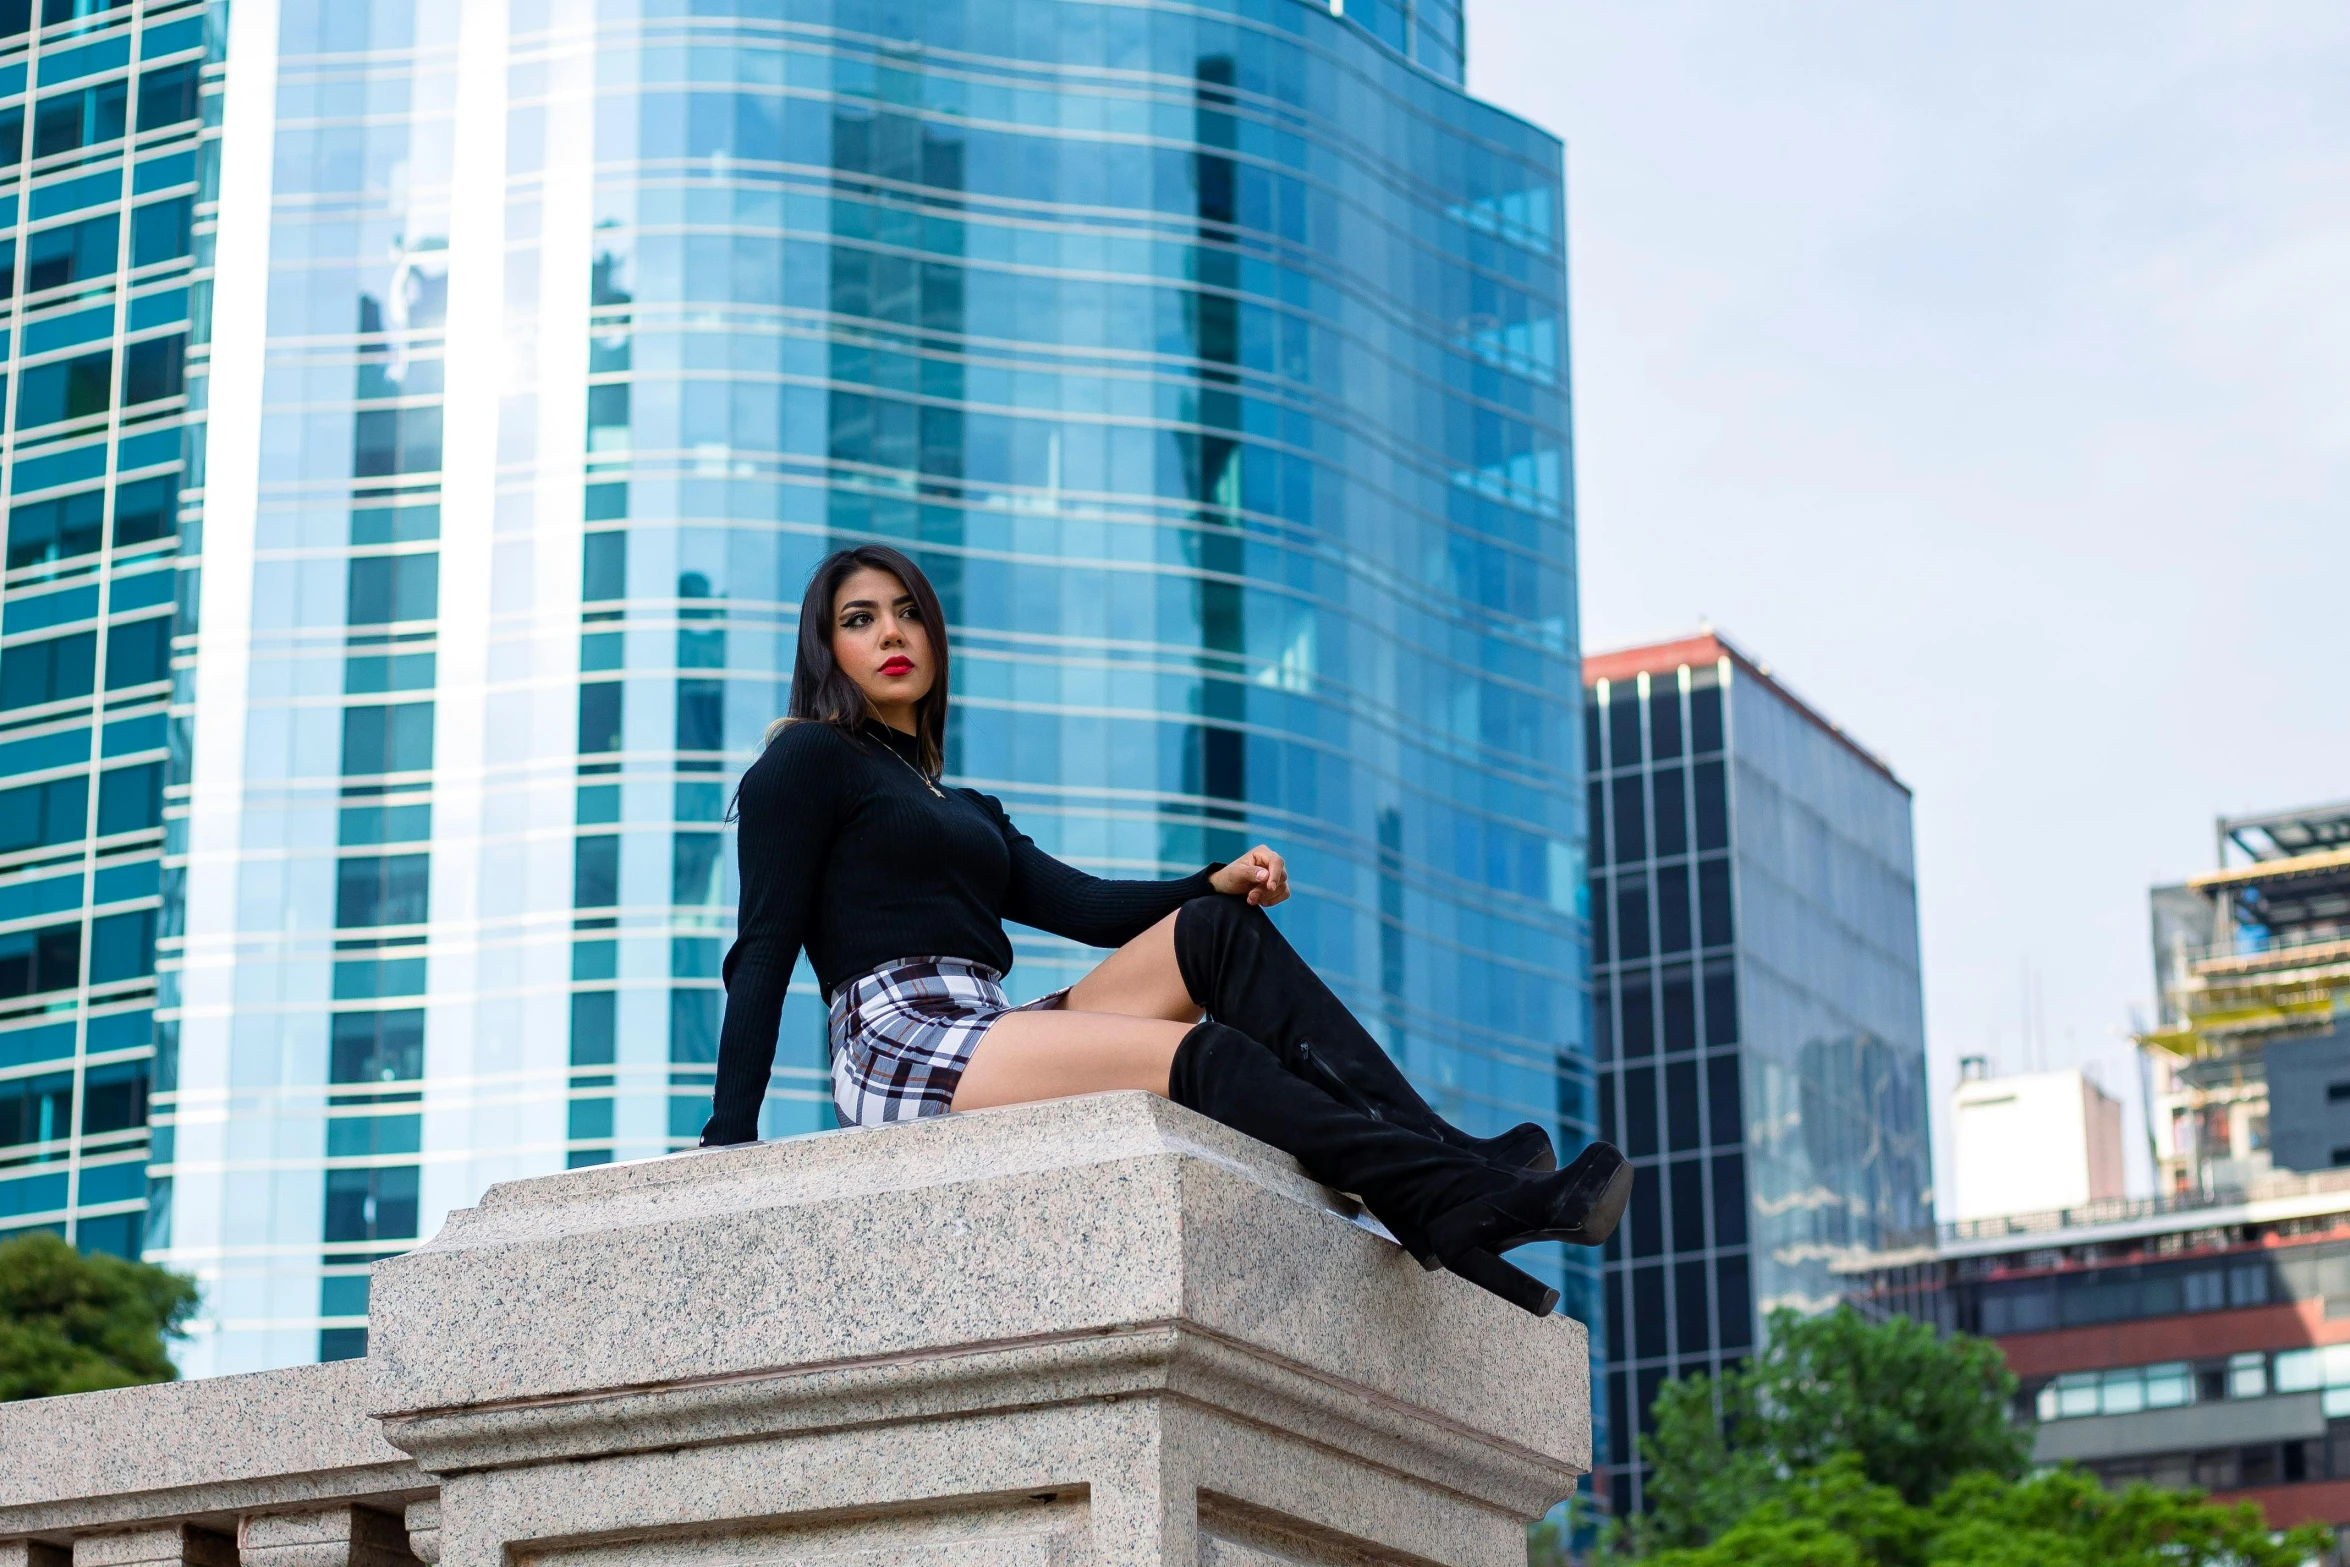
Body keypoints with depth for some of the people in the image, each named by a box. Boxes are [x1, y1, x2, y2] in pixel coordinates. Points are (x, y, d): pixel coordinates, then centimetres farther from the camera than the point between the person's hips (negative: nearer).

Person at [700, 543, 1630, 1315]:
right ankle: (1461, 1204, -31)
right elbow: (764, 947, -1)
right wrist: (729, 1134, -11)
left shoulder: (965, 812, 30)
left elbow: (1083, 905, 16)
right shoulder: (809, 761, 9)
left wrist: (1217, 884, -3)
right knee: (1202, 1054, -24)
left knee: (1214, 932, -12)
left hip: (993, 1035, 7)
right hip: (901, 1044, -7)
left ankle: (1447, 1155, -23)